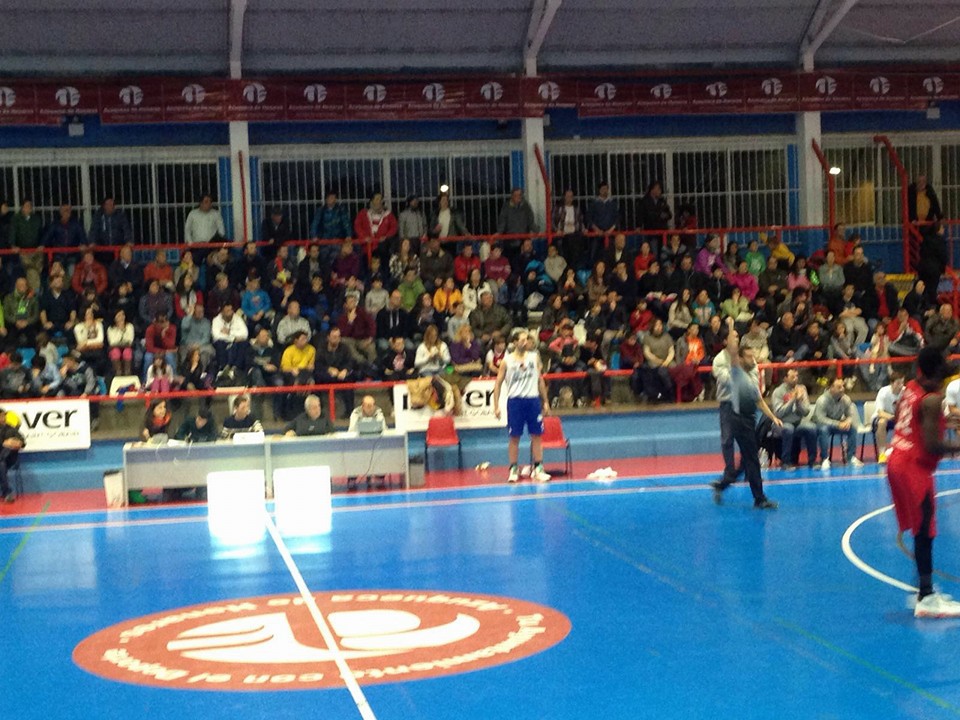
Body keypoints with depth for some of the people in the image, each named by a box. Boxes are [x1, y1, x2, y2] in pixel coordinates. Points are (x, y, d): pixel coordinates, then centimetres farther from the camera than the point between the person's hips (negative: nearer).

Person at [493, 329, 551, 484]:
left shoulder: (534, 357, 7)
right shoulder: (507, 361, -1)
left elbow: (540, 380, 14)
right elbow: (498, 384, 2)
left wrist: (545, 401, 12)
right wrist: (496, 406, -4)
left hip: (533, 399, 2)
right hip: (515, 400, -2)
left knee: (536, 435, 3)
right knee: (514, 437, 1)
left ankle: (538, 469, 8)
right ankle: (513, 470, 8)